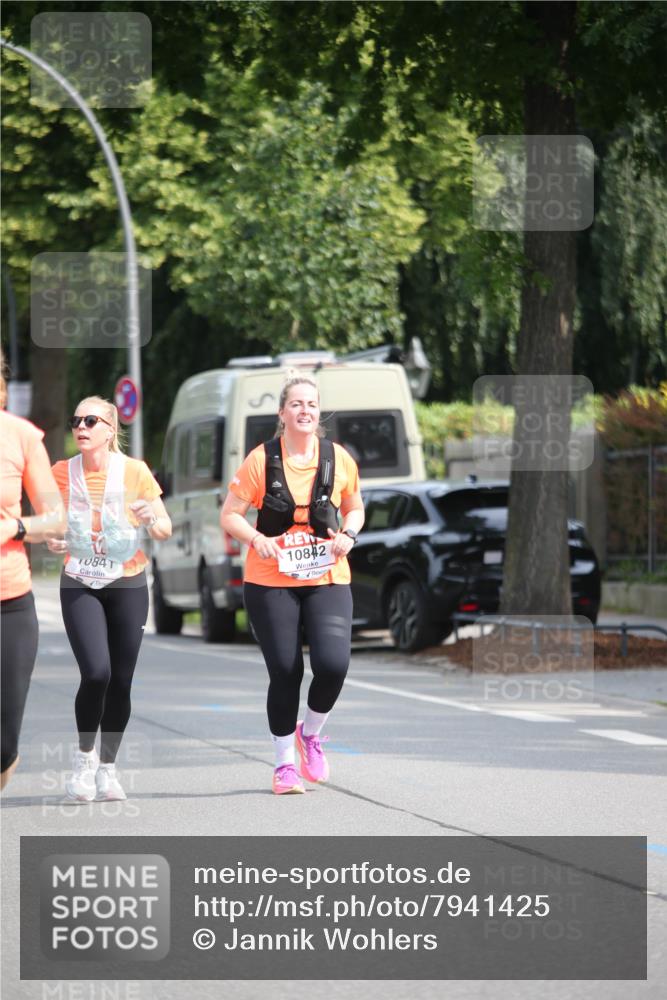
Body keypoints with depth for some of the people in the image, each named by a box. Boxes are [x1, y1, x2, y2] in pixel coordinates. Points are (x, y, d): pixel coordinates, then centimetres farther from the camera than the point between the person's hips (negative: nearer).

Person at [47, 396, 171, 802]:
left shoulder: (134, 471, -6)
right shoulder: (62, 472, -3)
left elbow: (165, 529, 1)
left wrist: (152, 519, -22)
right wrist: (51, 540, -13)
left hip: (127, 585, 0)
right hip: (80, 585, 0)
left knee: (120, 681, 2)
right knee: (96, 673, -18)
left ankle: (108, 766, 20)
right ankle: (85, 757, 3)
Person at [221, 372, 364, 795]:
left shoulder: (339, 459, 3)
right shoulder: (262, 460, -4)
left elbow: (355, 508, 18)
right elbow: (230, 515, 1)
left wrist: (349, 535, -3)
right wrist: (257, 539, -17)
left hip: (327, 581, 1)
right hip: (271, 582, -1)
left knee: (333, 664, -15)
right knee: (285, 672, -2)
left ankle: (310, 733, 15)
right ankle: (285, 764, 15)